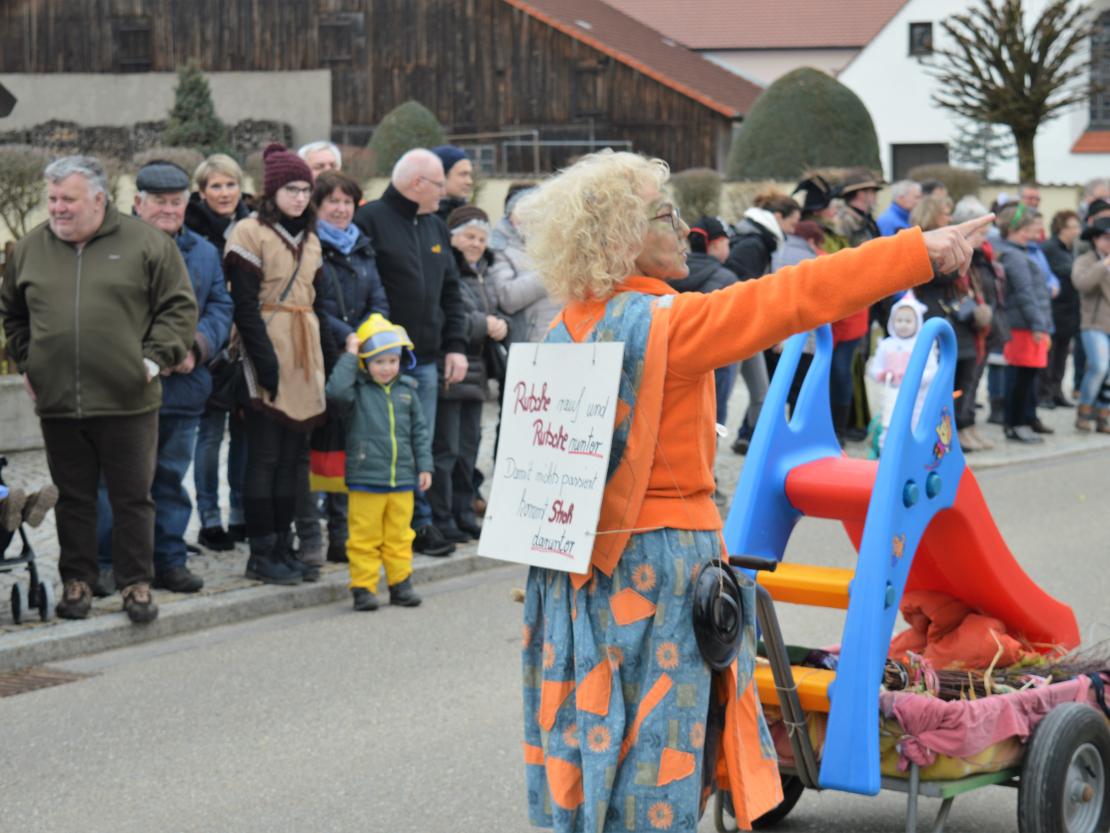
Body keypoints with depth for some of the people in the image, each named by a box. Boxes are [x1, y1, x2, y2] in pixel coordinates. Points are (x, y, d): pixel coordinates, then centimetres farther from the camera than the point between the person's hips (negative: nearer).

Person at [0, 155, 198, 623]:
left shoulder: (145, 244, -2)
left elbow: (179, 307, 1)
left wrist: (155, 358, -6)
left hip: (127, 401, -3)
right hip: (57, 404, 3)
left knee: (133, 497, 4)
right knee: (73, 498, 11)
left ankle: (136, 584, 13)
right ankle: (77, 581, 20)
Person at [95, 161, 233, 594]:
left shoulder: (203, 252, 14)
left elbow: (221, 308, 11)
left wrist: (197, 346, -8)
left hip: (183, 385, 4)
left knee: (171, 478, 11)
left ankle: (169, 559, 19)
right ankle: (103, 562, 6)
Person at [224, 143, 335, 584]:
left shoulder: (309, 238, 18)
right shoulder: (251, 232, -6)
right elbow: (244, 303, -12)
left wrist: (328, 354, 13)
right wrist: (264, 357, -19)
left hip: (304, 357, 7)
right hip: (269, 355, -7)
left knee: (292, 457, 9)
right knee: (264, 457, -5)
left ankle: (282, 546, 14)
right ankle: (261, 553, -1)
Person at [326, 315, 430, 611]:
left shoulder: (406, 391, 10)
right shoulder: (357, 390, -4)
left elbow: (419, 431, 14)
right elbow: (336, 390, -27)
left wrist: (424, 466, 9)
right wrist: (349, 355, -19)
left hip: (402, 480, 4)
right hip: (366, 479, -4)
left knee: (399, 536, 12)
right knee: (365, 537, 0)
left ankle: (401, 583, 23)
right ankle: (363, 588, 7)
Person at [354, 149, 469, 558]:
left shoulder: (435, 228, 18)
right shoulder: (370, 220, -7)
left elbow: (450, 291, 23)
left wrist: (455, 345, 13)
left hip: (425, 359, 7)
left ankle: (419, 523, 16)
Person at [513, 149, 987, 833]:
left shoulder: (566, 331, 6)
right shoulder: (668, 322, -16)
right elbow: (792, 298, -19)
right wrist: (920, 252, -17)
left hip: (581, 562, 7)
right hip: (660, 557, -7)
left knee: (592, 736, 14)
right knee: (653, 746, 0)